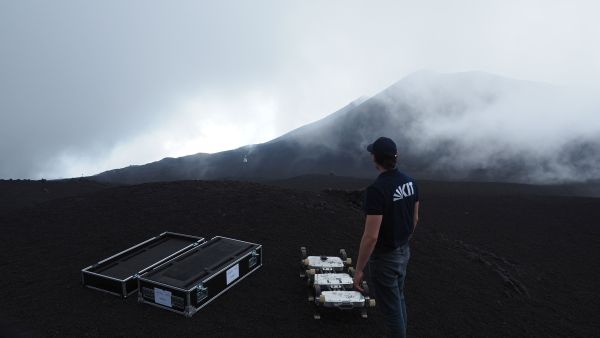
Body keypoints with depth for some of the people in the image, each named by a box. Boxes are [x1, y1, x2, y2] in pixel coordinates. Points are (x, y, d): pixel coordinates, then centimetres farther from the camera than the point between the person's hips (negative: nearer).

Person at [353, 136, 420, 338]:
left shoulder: (377, 189, -28)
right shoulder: (410, 182, -2)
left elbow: (371, 236, -28)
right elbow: (415, 219, 10)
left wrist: (359, 270, -18)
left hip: (384, 258, -8)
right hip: (404, 252, 9)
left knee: (390, 308, 7)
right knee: (398, 299, 25)